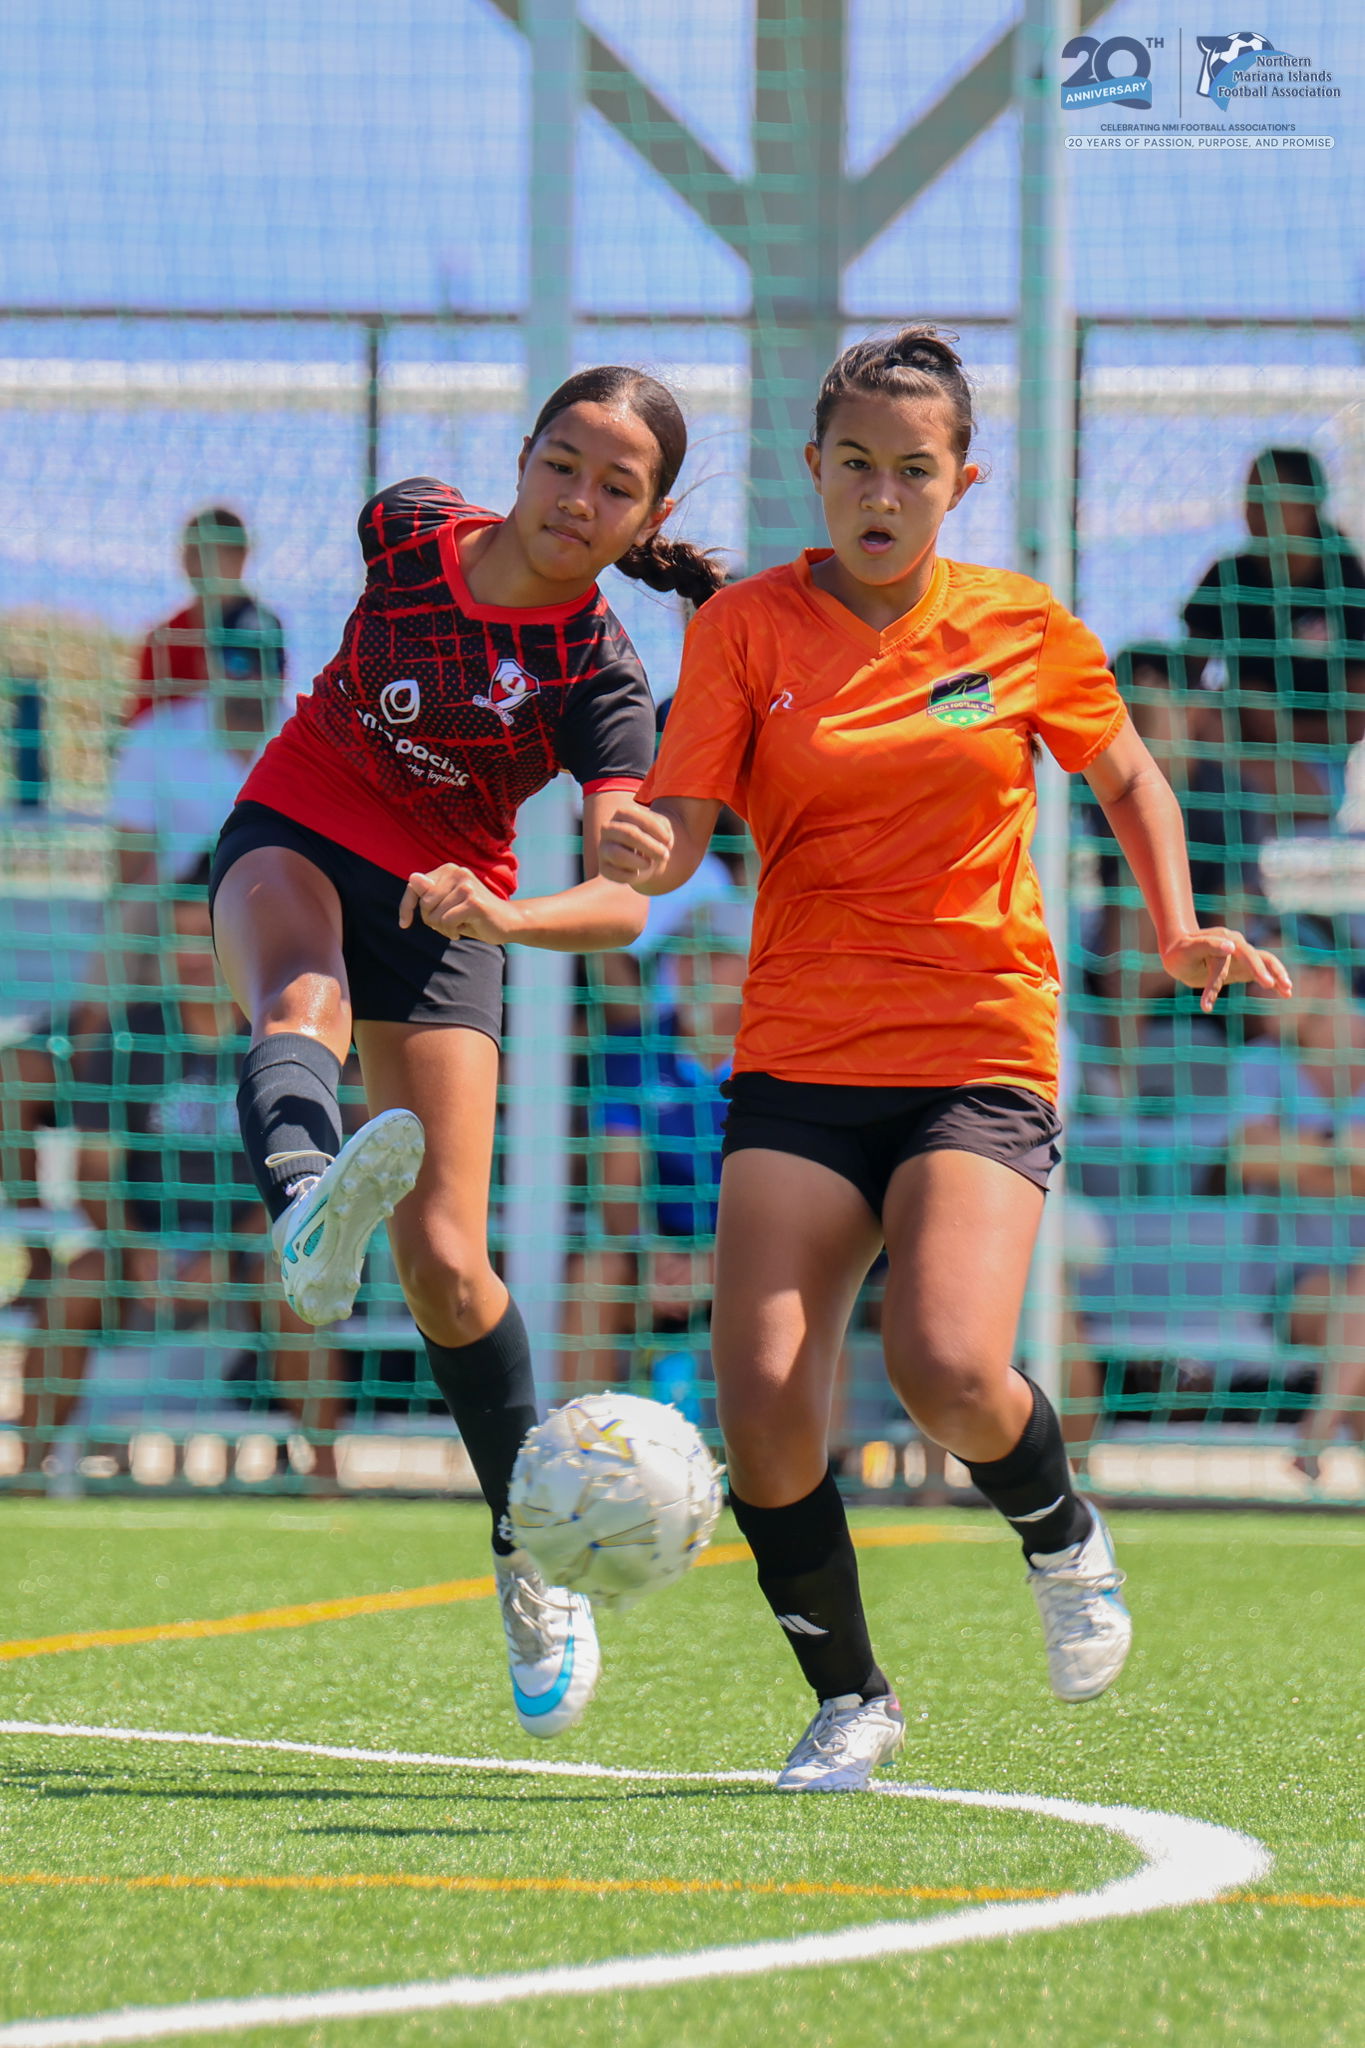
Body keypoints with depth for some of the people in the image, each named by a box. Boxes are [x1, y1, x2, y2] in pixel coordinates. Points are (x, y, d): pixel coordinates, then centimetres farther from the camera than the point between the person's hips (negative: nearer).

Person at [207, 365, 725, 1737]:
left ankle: (534, 1568, 12)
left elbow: (623, 900, -31)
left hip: (440, 904, -1)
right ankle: (307, 1213, -74)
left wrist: (500, 915, -51)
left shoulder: (600, 676, -17)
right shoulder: (408, 530, -8)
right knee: (302, 1003, -37)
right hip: (292, 841, 1)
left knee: (444, 1263, -8)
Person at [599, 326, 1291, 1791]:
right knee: (762, 1404, -14)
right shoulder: (746, 627, 1)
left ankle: (1062, 1540, 11)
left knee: (946, 1366, -25)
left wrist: (1178, 929, 3)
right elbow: (675, 830, -6)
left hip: (982, 1063, -1)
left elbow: (1128, 779, 19)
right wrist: (636, 851, -30)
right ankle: (848, 1701, 10)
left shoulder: (1023, 630, 3)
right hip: (800, 1065, 1)